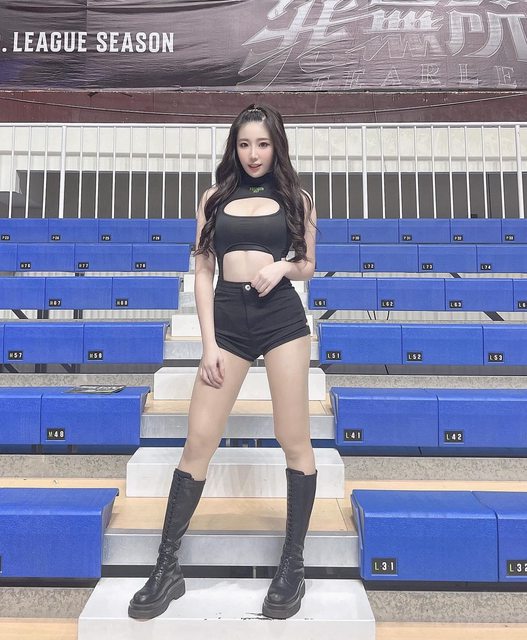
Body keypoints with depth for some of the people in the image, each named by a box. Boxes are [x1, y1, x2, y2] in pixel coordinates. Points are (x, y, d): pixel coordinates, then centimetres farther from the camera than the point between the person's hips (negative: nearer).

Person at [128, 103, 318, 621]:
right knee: (198, 440, -1)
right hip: (227, 319, 1)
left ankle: (293, 565, 18)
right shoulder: (215, 198, 12)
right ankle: (167, 569, 12)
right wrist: (209, 344, -2)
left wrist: (282, 268, -8)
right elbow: (203, 273, 7)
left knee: (294, 440, 1)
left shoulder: (295, 198, 11)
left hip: (282, 316, 0)